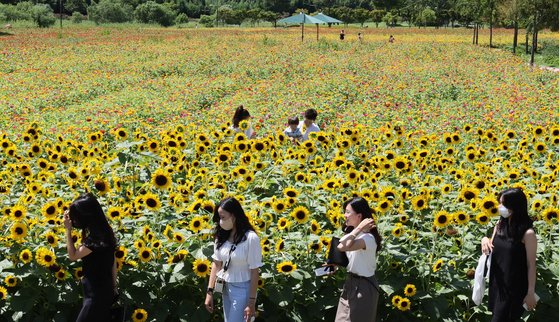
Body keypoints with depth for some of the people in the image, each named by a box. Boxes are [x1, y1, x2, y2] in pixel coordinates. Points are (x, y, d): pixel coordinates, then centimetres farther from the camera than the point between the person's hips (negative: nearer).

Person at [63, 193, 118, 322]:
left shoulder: (96, 239, -25)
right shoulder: (105, 231, 3)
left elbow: (73, 256, -14)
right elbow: (113, 262, 10)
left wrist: (68, 229, -11)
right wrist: (113, 286, 17)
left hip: (96, 294, -9)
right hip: (105, 290, 9)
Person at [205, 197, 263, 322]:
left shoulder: (251, 238, -19)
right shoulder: (222, 236, -1)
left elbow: (254, 271, -16)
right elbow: (216, 264, 4)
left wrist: (251, 302, -15)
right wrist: (210, 291, -1)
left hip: (242, 290, -6)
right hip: (226, 288, 6)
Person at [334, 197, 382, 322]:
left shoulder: (368, 238, -25)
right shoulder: (351, 234, 6)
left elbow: (342, 247, -40)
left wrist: (359, 228, -32)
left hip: (363, 286, -9)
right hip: (350, 282, 9)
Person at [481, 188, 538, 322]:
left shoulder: (527, 233, -19)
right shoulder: (500, 224, 0)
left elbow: (531, 265, -14)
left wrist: (531, 293, -11)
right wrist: (485, 240, -9)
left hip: (514, 286, -6)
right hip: (496, 282, 6)